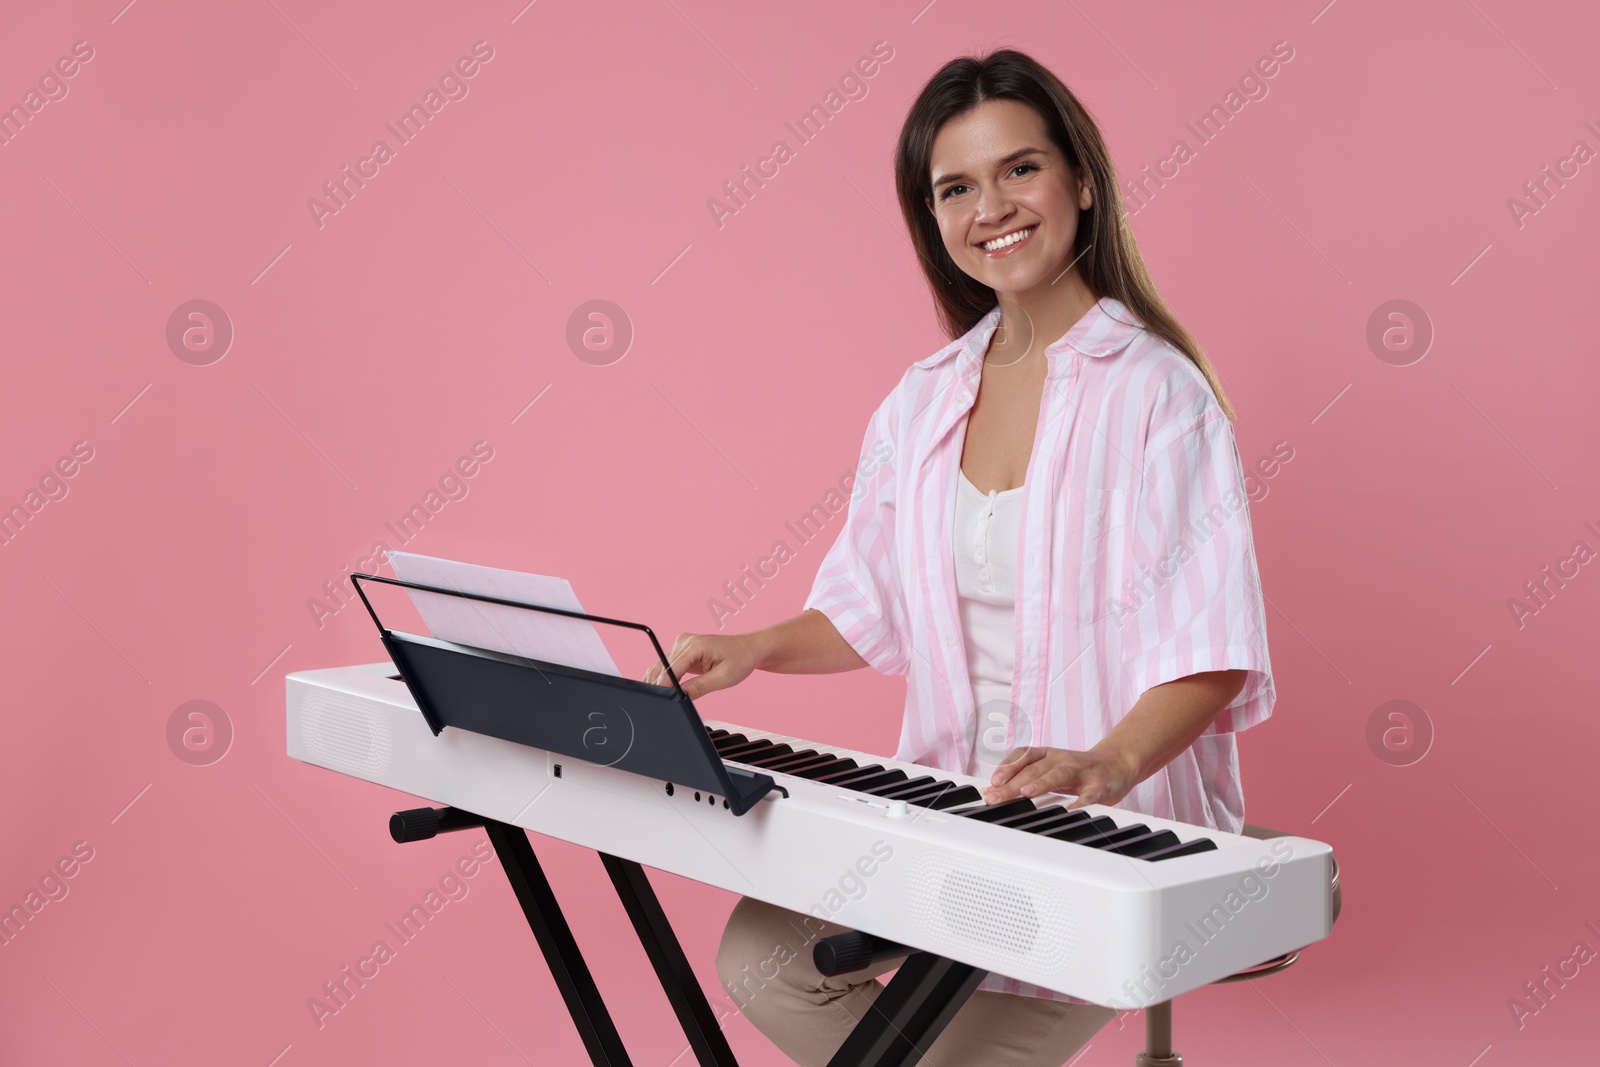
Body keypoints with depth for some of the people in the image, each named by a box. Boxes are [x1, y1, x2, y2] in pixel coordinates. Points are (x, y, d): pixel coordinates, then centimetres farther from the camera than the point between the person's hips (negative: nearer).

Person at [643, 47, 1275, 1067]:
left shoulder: (1155, 389, -13)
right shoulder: (923, 401, 9)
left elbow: (1210, 652, -19)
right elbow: (872, 605, 18)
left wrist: (1110, 762, -36)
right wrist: (755, 651, 2)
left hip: (1124, 824, -6)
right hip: (950, 802, 6)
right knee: (762, 956, -11)